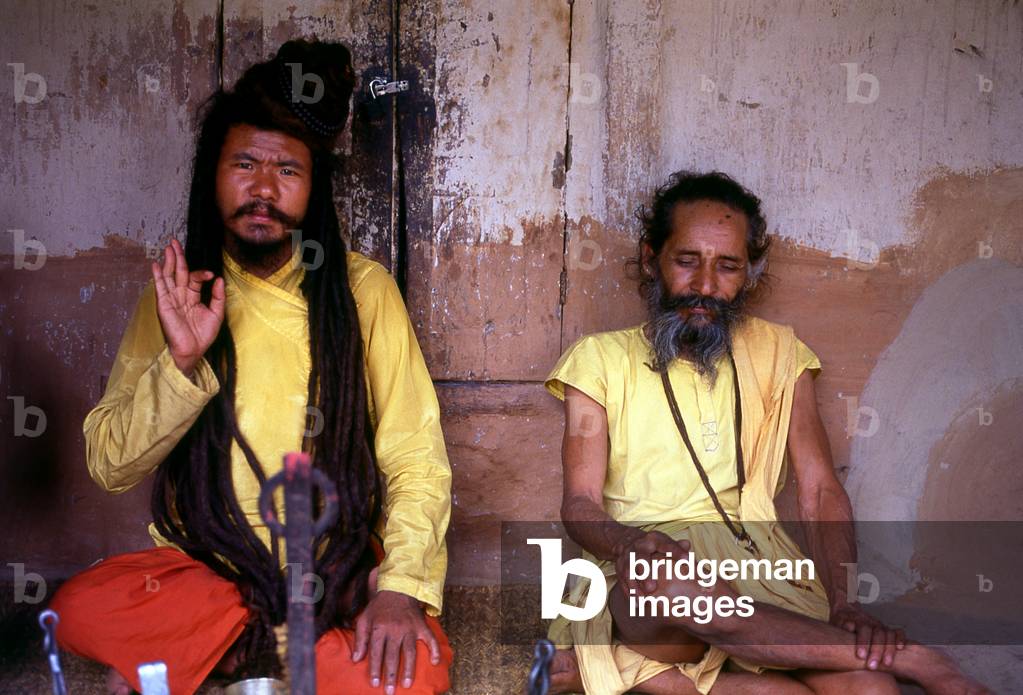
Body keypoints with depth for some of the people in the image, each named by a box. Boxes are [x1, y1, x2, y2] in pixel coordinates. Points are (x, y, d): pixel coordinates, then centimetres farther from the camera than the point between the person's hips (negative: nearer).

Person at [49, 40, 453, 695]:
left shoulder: (363, 287, -2)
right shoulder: (177, 296, 3)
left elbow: (416, 458, -5)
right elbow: (110, 465, -2)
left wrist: (401, 587, -20)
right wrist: (181, 361, -18)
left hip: (339, 566, -1)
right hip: (205, 563, 1)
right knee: (80, 608, -27)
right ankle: (283, 635, -7)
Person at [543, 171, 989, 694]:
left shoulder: (777, 352, 15)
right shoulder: (600, 358, 8)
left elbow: (820, 491, 8)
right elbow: (580, 502, 0)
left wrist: (843, 602, -10)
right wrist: (626, 544, -24)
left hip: (759, 578, 2)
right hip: (637, 582, -2)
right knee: (664, 583, -39)